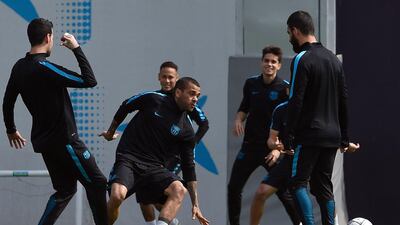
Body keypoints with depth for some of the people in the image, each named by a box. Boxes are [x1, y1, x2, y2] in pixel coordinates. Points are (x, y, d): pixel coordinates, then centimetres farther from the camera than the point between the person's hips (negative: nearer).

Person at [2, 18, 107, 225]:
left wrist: (11, 129, 32)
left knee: (65, 189, 16)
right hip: (64, 141, -9)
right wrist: (76, 49, -11)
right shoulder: (44, 68, -21)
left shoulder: (19, 67, 5)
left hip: (44, 140, 9)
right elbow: (89, 81, -19)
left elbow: (7, 102, 17)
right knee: (96, 184, 1)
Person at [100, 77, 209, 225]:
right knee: (117, 195, -30)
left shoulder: (186, 131, 4)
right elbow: (125, 107, 15)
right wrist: (111, 132, 24)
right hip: (128, 159, -3)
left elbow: (188, 167, 8)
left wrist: (195, 204, 4)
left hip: (154, 168, 3)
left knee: (179, 189, -26)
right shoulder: (153, 99, -3)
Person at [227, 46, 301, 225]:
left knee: (283, 192, -5)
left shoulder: (284, 88, -9)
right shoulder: (251, 84, 6)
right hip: (250, 145, 5)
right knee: (233, 188, 2)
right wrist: (238, 119, -1)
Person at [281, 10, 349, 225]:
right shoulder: (334, 59, 15)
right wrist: (344, 136, 21)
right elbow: (344, 100, 17)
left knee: (298, 183, -4)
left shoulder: (302, 60, -10)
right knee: (324, 187, 11)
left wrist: (287, 136, -14)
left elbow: (296, 102, -16)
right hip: (332, 135, 7)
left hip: (309, 135, -7)